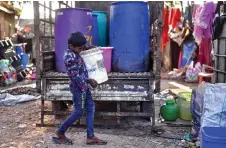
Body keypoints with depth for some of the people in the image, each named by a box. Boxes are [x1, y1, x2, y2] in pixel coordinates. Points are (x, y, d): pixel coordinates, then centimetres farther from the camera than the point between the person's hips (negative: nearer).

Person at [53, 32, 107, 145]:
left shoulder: (73, 52, 5)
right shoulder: (70, 58, -24)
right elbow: (76, 76, -23)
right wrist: (89, 81, -12)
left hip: (83, 85, 10)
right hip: (78, 87, -9)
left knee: (91, 108, 10)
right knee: (78, 112, 2)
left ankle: (90, 137, 16)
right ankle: (60, 133, 19)